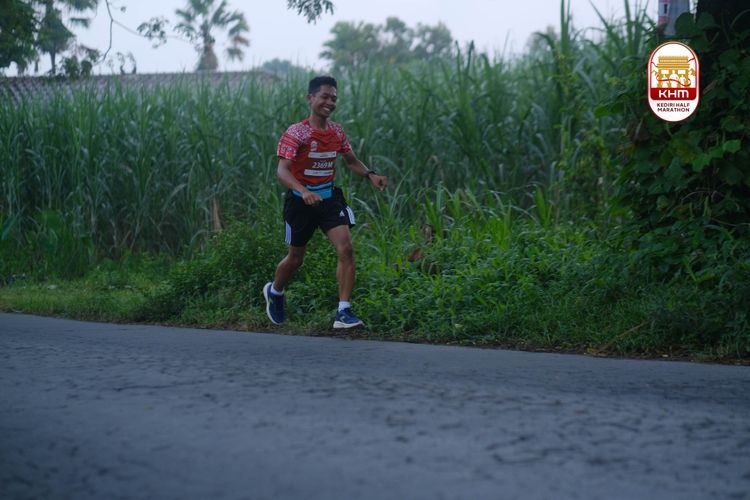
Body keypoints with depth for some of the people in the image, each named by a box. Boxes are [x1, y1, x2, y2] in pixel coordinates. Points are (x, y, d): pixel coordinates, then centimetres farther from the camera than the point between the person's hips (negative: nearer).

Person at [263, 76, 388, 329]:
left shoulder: (337, 131, 2)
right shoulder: (296, 133, -15)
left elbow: (351, 161, 16)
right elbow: (282, 170, -25)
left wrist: (370, 174, -5)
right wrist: (303, 191, -44)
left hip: (330, 198, 4)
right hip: (301, 201, -4)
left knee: (346, 249, -15)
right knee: (295, 258, 12)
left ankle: (344, 313, -13)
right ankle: (274, 292, 44)